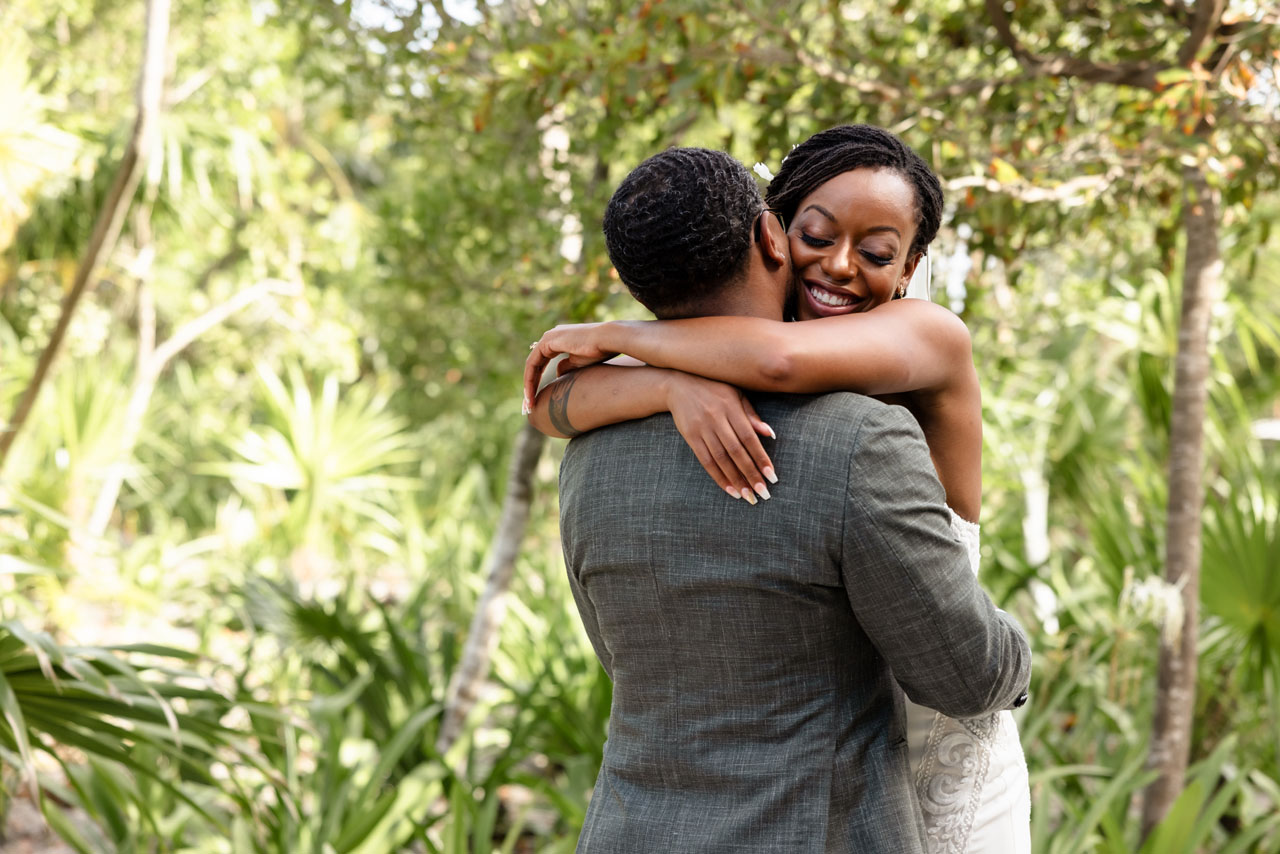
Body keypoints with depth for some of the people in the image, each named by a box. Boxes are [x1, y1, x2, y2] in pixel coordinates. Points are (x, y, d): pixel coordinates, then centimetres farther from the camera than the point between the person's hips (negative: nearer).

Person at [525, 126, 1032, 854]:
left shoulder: (933, 336, -15)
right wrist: (675, 385, -38)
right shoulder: (726, 374, -1)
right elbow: (555, 405, -17)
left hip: (940, 766, -4)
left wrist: (612, 335, -19)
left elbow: (783, 358, -35)